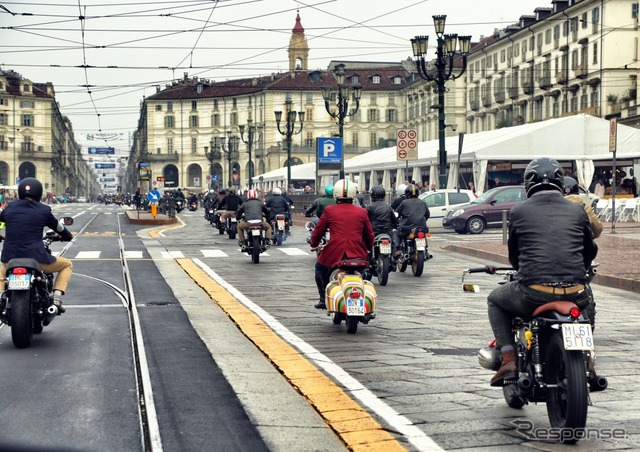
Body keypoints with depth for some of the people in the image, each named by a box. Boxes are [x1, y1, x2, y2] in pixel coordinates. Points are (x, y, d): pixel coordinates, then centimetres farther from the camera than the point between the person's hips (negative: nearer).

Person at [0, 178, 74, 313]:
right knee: (67, 264, 20)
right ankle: (56, 297, 1)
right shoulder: (43, 210, 0)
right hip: (36, 259, -4)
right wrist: (68, 236, 37)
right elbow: (59, 228, 14)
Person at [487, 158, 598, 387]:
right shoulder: (577, 211, 10)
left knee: (495, 300, 28)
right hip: (575, 294, 3)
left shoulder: (519, 211, 4)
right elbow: (590, 251, 23)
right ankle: (586, 359, 29)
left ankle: (509, 360, 11)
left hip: (533, 294, -3)